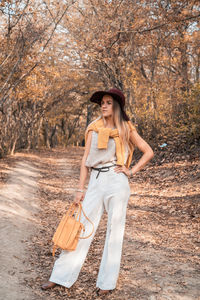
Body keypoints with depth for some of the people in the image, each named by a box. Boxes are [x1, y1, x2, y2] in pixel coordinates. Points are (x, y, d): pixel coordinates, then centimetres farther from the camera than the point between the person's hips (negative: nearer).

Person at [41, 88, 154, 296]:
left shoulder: (126, 129, 4)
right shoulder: (94, 128, 8)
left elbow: (148, 152, 8)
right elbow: (85, 159, 7)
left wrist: (131, 171, -1)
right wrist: (80, 189, 3)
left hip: (117, 182, -2)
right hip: (96, 182, 2)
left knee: (114, 231, 4)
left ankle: (107, 282, 15)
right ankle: (61, 276, 11)